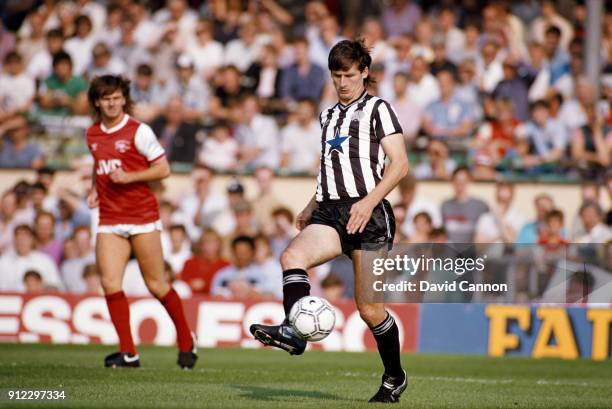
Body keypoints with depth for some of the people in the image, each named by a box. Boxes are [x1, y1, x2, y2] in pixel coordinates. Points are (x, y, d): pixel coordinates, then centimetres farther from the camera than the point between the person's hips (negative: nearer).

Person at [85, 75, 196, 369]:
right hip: (109, 220, 5)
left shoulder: (138, 131, -6)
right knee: (110, 284, -9)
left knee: (156, 286, 0)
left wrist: (128, 177, -18)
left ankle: (186, 342, 20)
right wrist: (95, 189, 11)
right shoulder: (92, 134, 11)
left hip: (142, 217, -5)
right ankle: (128, 353, -3)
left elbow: (163, 169, -7)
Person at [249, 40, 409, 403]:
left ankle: (395, 377, 15)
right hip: (330, 212, 5)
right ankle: (294, 332, -43)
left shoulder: (378, 109, 4)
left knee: (368, 306, -3)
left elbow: (400, 164, -5)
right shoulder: (328, 116, 24)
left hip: (368, 213, -5)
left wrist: (369, 201, -17)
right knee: (292, 257, -27)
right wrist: (312, 207, 25)